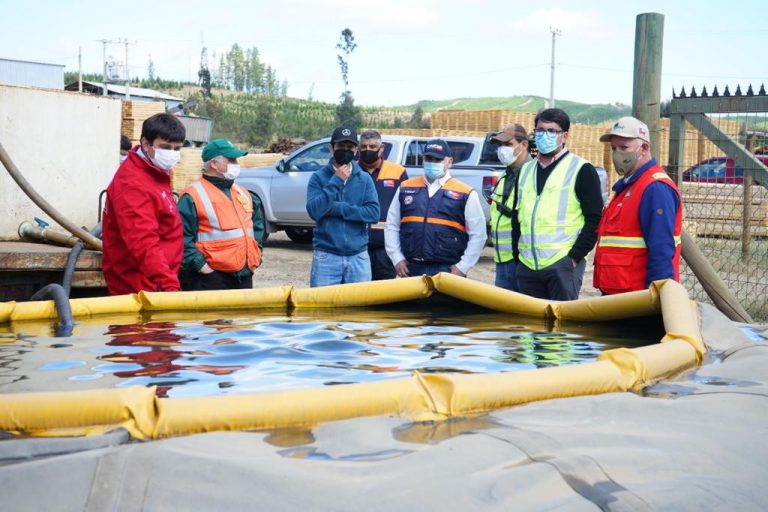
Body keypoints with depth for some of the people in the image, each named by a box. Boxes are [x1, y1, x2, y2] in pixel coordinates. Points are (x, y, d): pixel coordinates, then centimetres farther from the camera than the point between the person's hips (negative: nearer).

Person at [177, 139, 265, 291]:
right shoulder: (192, 196, -9)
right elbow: (182, 236, -16)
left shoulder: (243, 193, 16)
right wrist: (199, 264, -20)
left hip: (244, 277, 7)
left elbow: (258, 221, 31)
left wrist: (256, 252, 19)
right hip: (209, 278, -7)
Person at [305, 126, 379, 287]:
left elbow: (374, 213, -6)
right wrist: (336, 181, -14)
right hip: (326, 256, -2)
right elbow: (314, 211, -13)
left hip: (358, 257, 2)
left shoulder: (364, 179, 6)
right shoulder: (319, 177, 1)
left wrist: (338, 208, -12)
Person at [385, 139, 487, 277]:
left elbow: (478, 235, 2)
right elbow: (392, 226, 15)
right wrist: (397, 259, 5)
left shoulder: (465, 194, 2)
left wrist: (462, 267, -5)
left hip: (447, 271, -3)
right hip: (411, 269, 3)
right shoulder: (405, 188, 12)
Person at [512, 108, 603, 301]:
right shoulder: (526, 170, 17)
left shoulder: (581, 170, -2)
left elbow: (595, 219, -6)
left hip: (563, 264, -6)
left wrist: (574, 257, -11)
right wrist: (518, 253, 13)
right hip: (527, 266, 6)